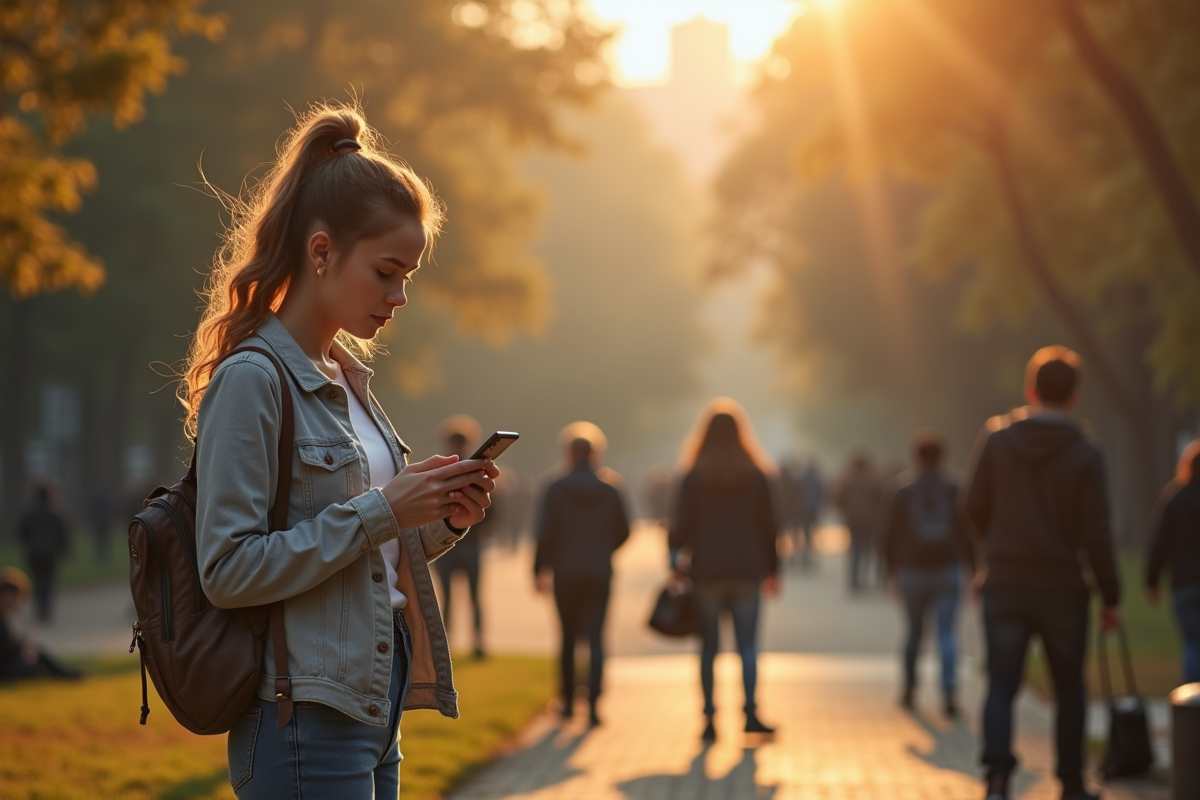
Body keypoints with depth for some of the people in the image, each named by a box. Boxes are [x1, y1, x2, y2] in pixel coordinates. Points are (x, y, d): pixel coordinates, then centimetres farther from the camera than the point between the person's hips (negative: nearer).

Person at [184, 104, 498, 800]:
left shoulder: (349, 378, 14)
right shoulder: (252, 380, -12)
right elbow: (228, 570, -19)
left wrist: (443, 519, 2)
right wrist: (380, 511, -19)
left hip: (374, 707, 9)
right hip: (305, 722, -9)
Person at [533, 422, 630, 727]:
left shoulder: (555, 491, -5)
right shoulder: (610, 491, 2)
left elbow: (544, 534, -9)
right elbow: (623, 532, 9)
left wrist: (540, 570, 1)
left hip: (566, 574, 0)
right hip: (599, 575, 1)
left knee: (569, 637, 14)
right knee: (595, 638, -3)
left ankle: (568, 701, 20)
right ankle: (593, 704, -17)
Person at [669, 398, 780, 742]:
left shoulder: (694, 475, -2)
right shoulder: (757, 474, 2)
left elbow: (683, 525, -2)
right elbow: (768, 525, 5)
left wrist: (678, 562, 11)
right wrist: (771, 569, 12)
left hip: (706, 569, 0)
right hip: (747, 570, 1)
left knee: (709, 645, 4)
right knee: (748, 643, 3)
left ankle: (709, 717, 2)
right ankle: (750, 712, -7)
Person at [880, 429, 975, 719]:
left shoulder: (903, 493, -1)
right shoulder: (955, 492, -1)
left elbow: (890, 537, 1)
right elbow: (968, 534, -3)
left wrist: (891, 572, 13)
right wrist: (973, 572, 4)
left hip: (913, 573, 1)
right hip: (948, 571, -1)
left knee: (914, 630, 17)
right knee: (947, 633, -4)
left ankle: (909, 689, 26)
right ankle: (949, 692, -21)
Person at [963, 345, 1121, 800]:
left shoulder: (996, 438, -4)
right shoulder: (1085, 454, -9)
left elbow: (975, 508, 0)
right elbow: (1095, 533, -10)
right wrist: (1111, 597, -1)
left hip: (1005, 585, 1)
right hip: (1062, 587, -1)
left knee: (1001, 686, 2)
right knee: (1069, 688, 15)